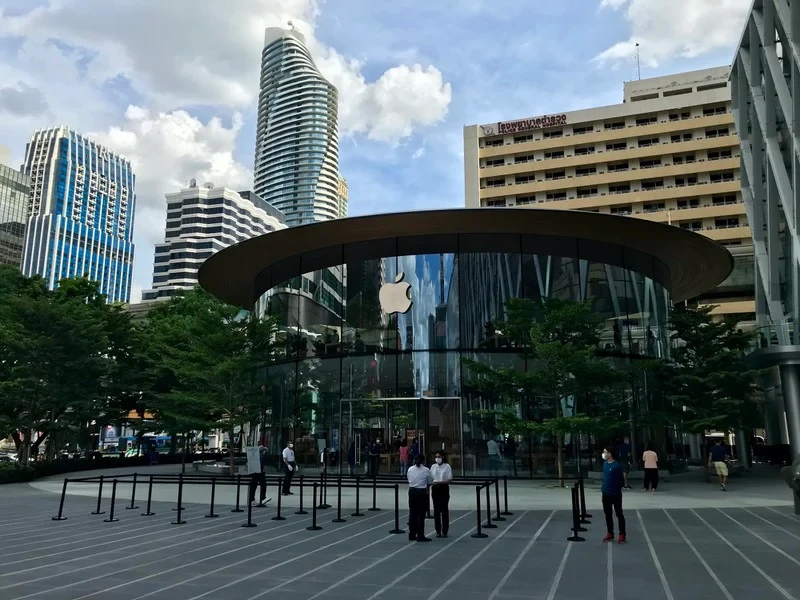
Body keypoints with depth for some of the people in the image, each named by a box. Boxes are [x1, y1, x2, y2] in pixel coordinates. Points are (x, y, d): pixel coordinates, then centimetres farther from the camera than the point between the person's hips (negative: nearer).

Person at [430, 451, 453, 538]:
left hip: (444, 489, -4)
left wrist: (439, 482, -22)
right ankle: (438, 531, 14)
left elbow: (450, 479, -11)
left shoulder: (447, 466, -5)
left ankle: (444, 531, 10)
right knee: (436, 510, 6)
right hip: (435, 489, 4)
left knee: (444, 509, 2)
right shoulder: (433, 466, 8)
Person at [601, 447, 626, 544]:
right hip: (606, 494, 7)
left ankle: (622, 535, 12)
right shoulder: (605, 464, 7)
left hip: (615, 494, -7)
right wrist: (605, 487, 12)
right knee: (608, 514, 14)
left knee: (619, 514, 4)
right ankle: (610, 534, 24)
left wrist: (616, 488, -5)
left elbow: (622, 480, -14)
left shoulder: (617, 465, -17)